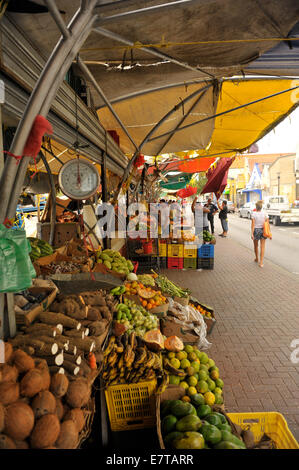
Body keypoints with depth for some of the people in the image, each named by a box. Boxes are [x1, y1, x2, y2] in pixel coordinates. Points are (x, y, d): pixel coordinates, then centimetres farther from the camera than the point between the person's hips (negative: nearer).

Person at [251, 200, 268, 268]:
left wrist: (252, 233, -10)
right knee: (262, 247, 2)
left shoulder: (254, 214, -9)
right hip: (263, 230, 1)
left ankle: (257, 259, 38)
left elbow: (253, 224, -12)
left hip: (256, 230, -1)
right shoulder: (265, 213, -2)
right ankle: (261, 262, -4)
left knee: (256, 246, 19)